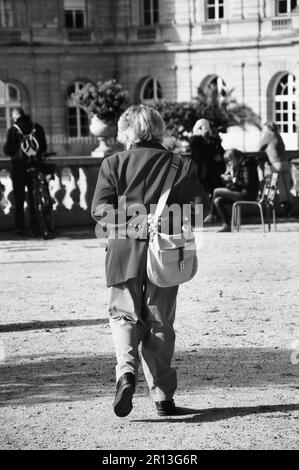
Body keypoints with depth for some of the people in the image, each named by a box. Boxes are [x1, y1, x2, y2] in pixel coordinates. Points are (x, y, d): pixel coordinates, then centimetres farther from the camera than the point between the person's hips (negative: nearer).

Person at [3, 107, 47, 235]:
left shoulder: (12, 130, -9)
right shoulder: (37, 128, 0)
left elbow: (7, 150, -9)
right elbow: (44, 148, 5)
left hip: (18, 166, -3)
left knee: (19, 199, 4)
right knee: (34, 198, 10)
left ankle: (20, 227, 2)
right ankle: (35, 226, 10)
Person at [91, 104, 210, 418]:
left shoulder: (113, 163, 2)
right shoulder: (181, 165, 4)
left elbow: (99, 208, -7)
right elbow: (201, 206, 0)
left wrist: (131, 221, -7)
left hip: (125, 252, -1)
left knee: (124, 315, 10)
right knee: (160, 323, 10)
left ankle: (126, 369, -17)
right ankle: (163, 396, 11)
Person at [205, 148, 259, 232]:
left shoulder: (246, 166, -14)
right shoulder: (238, 166, 16)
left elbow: (247, 184, -21)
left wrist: (233, 179, -15)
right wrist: (228, 178, 4)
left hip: (247, 195, -10)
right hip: (240, 194, 10)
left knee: (216, 191, -11)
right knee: (218, 201, -2)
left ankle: (211, 216, 2)